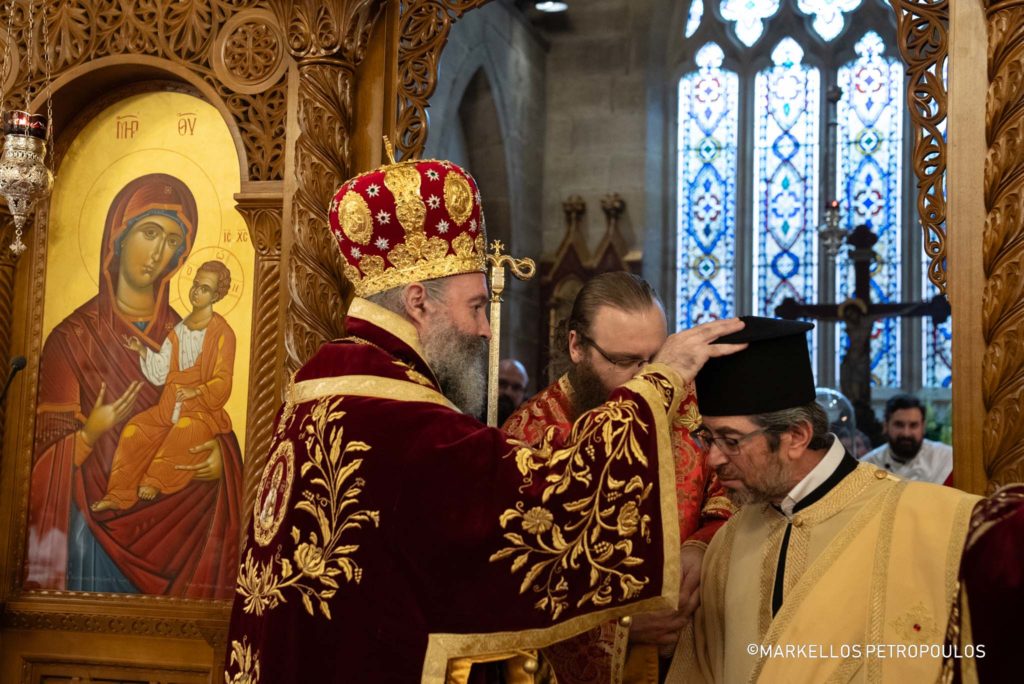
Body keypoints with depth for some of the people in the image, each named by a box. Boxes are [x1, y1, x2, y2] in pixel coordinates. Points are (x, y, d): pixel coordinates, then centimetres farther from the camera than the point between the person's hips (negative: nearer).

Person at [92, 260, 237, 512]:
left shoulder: (221, 333, -5)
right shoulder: (179, 331, 14)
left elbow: (222, 382, -9)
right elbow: (160, 375, 11)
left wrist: (196, 391, -24)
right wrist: (143, 352, -4)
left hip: (203, 408, -5)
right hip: (171, 405, 5)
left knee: (184, 432, -35)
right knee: (135, 429, -16)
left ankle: (155, 482, -20)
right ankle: (119, 494, -17)